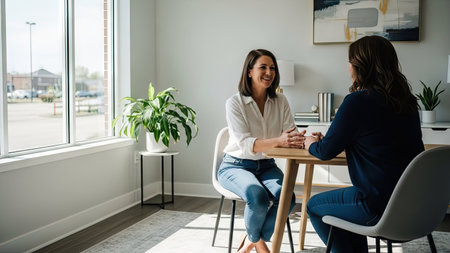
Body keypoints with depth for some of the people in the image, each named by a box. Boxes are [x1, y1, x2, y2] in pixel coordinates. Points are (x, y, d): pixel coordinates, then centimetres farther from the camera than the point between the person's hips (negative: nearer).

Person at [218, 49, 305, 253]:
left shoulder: (280, 101, 3)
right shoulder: (235, 103, -12)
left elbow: (291, 132, -5)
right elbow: (245, 144, -23)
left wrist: (298, 139, -31)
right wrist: (278, 141, -39)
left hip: (266, 165, 4)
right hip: (235, 165, -4)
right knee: (258, 197, -33)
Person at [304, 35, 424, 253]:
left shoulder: (358, 101, -18)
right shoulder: (406, 100, 5)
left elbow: (325, 152, -10)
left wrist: (311, 144, 13)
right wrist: (323, 140, 19)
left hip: (381, 209, -8)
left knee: (314, 206, 15)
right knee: (350, 198, 32)